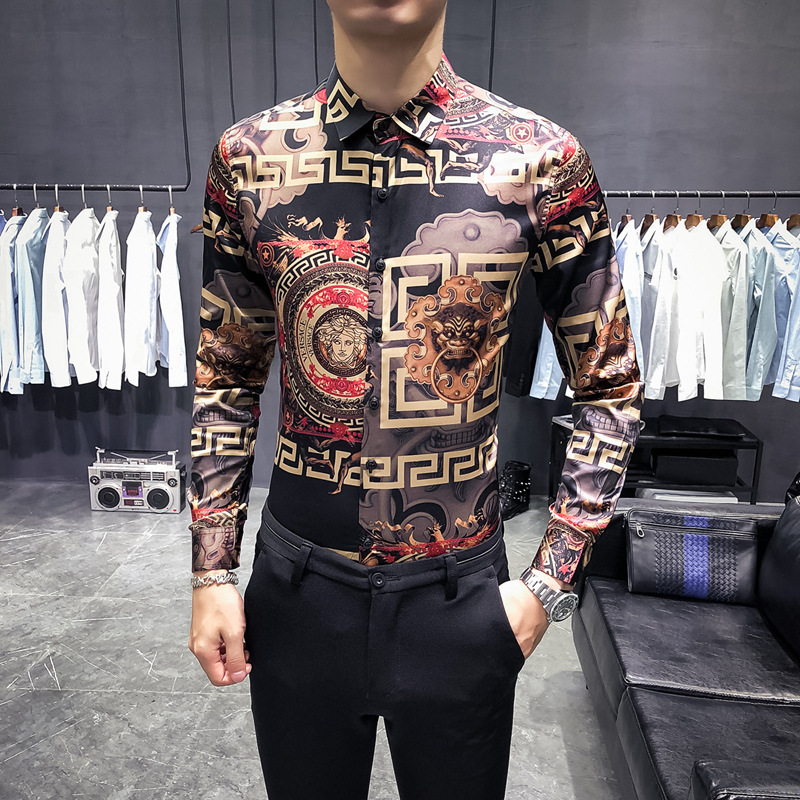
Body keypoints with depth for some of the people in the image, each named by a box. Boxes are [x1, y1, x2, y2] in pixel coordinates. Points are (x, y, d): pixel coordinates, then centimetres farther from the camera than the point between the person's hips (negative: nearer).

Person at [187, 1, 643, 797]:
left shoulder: (542, 160, -9)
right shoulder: (247, 156, -3)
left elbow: (610, 391, -1)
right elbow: (226, 380, 4)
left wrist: (551, 581, -5)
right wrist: (212, 573, 3)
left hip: (460, 594, -1)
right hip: (295, 586, 2)